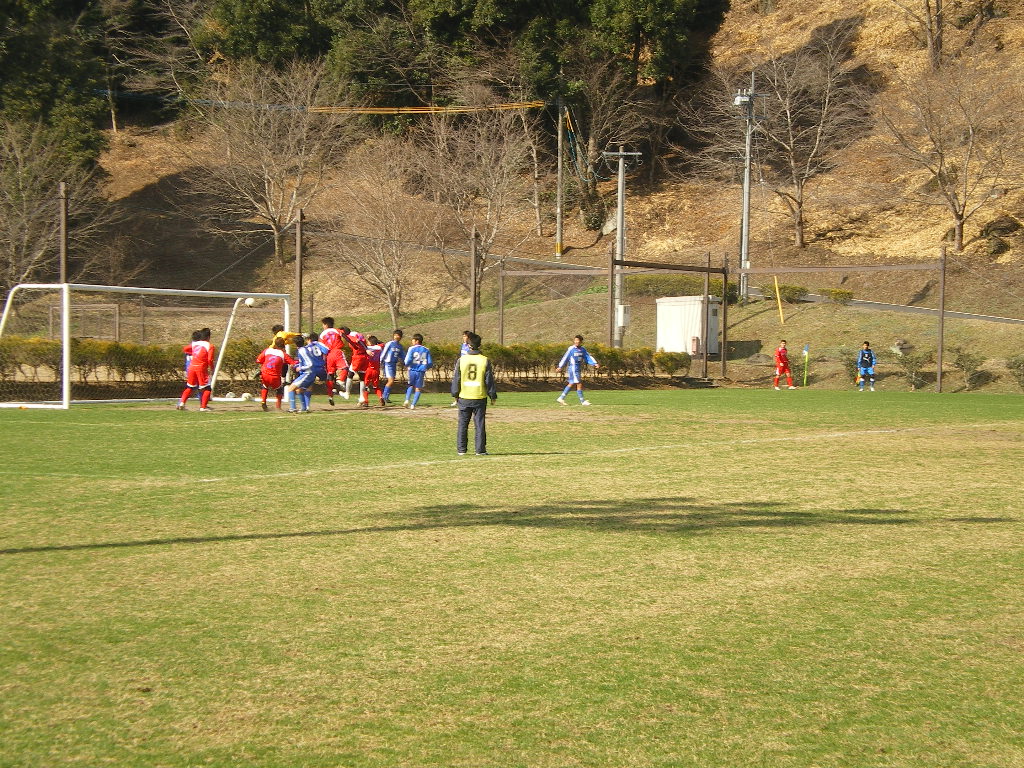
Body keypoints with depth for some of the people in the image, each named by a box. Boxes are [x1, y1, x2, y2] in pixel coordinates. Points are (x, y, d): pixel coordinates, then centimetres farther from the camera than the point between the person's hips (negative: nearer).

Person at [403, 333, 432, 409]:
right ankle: (413, 405, 1)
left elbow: (408, 360, -14)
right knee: (418, 389, 8)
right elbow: (430, 362, 2)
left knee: (411, 386, 21)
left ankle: (407, 400, 4)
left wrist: (406, 366, 6)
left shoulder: (412, 349, -6)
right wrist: (426, 368, 21)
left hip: (412, 370, -1)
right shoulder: (426, 350, 4)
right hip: (421, 372, 1)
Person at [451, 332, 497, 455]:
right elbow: (489, 380, -2)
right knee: (479, 424, 4)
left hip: (464, 397, 1)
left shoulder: (461, 359, -4)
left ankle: (461, 449, 10)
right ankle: (480, 450, 3)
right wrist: (493, 396, 7)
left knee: (463, 424, 9)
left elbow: (456, 379, 1)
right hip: (480, 397, -1)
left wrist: (455, 394, 12)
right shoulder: (485, 361, -5)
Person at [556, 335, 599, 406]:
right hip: (573, 369, -7)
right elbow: (565, 358, -4)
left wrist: (595, 363, -9)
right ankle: (582, 401, -1)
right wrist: (560, 367, -2)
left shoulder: (583, 349, 7)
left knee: (571, 384, 12)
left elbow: (588, 357, 5)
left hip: (578, 370, 7)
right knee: (579, 384, -8)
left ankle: (561, 398, 20)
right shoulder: (571, 349, -7)